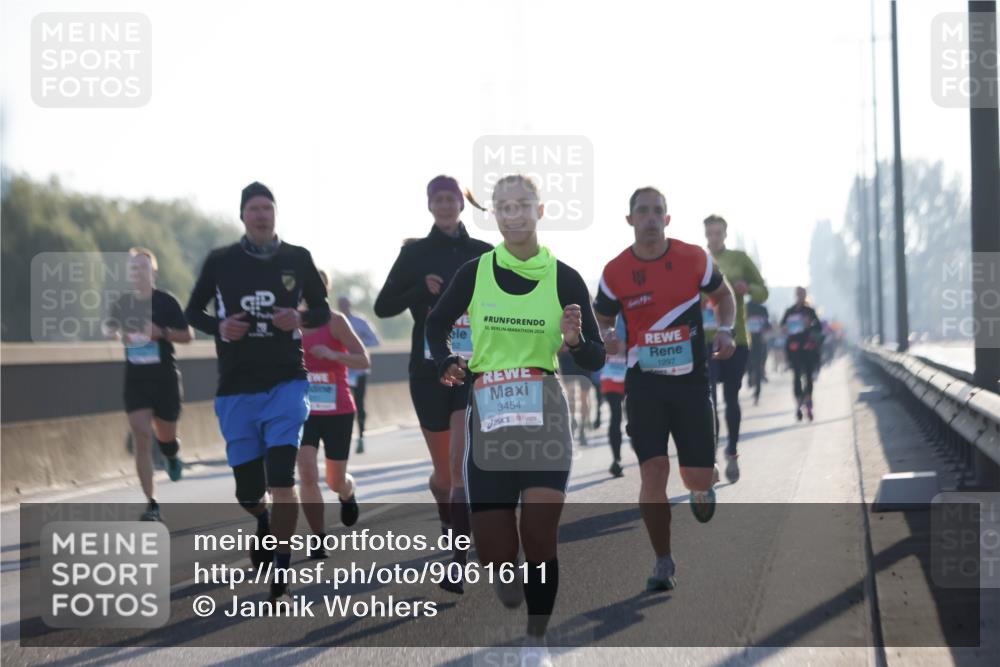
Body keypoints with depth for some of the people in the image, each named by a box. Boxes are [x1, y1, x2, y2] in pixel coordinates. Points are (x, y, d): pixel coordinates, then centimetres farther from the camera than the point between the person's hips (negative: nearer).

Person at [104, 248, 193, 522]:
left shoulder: (166, 301, -6)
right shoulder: (123, 303, 2)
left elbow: (187, 335, -2)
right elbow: (109, 327, 19)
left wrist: (162, 332, -20)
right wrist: (116, 333, -5)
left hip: (165, 378, -1)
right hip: (136, 379, 1)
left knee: (165, 437, 10)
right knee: (142, 438, -10)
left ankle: (172, 456, 50)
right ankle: (151, 504, -8)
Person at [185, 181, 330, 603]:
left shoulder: (297, 259, 3)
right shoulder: (220, 262, 2)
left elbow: (322, 311, 12)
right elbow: (193, 312, 11)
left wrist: (300, 319, -10)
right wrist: (220, 326, -10)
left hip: (287, 383, -1)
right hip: (236, 389, 1)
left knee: (281, 480, -16)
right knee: (247, 493, 8)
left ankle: (282, 570, -7)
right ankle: (264, 525, 44)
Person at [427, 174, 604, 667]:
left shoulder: (564, 278, -1)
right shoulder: (474, 273, 1)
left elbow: (595, 361, 2)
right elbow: (436, 325, 18)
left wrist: (574, 340, -19)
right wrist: (447, 363, -1)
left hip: (544, 415, -1)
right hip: (487, 418, 1)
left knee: (539, 536, -11)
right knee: (494, 551, 0)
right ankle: (510, 591, 35)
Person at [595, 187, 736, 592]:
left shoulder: (694, 259, -3)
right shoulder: (615, 272, -4)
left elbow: (723, 295, 14)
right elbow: (603, 319, 9)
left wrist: (725, 331, -4)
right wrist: (607, 338, -14)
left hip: (691, 380, 1)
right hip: (643, 382, 0)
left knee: (698, 477, 2)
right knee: (652, 471, -10)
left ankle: (700, 489, 42)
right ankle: (663, 562, 2)